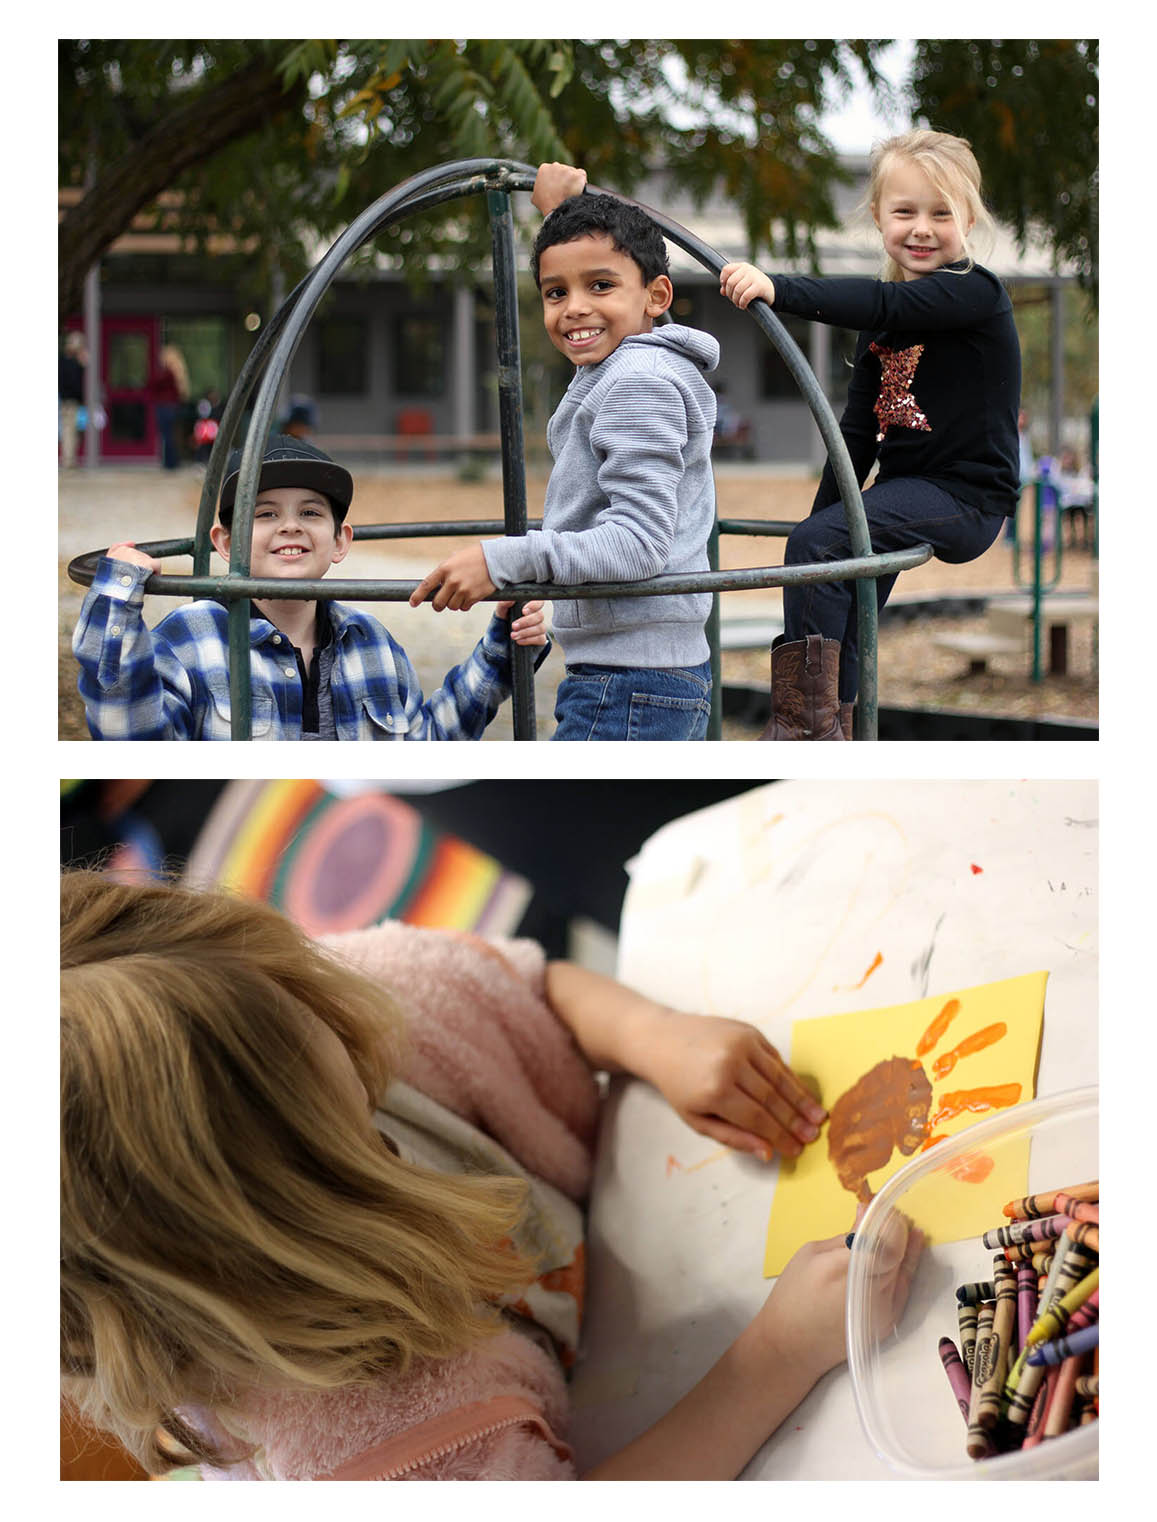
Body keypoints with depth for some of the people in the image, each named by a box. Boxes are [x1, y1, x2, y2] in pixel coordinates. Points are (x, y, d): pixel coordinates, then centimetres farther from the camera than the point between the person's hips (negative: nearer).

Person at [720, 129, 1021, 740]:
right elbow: (858, 428, 17)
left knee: (815, 543, -21)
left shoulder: (976, 292, -13)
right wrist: (825, 508, 16)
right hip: (904, 487, 9)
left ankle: (803, 718, -18)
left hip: (965, 497, -9)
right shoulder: (882, 324, 12)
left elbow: (882, 304, -31)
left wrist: (778, 289, -41)